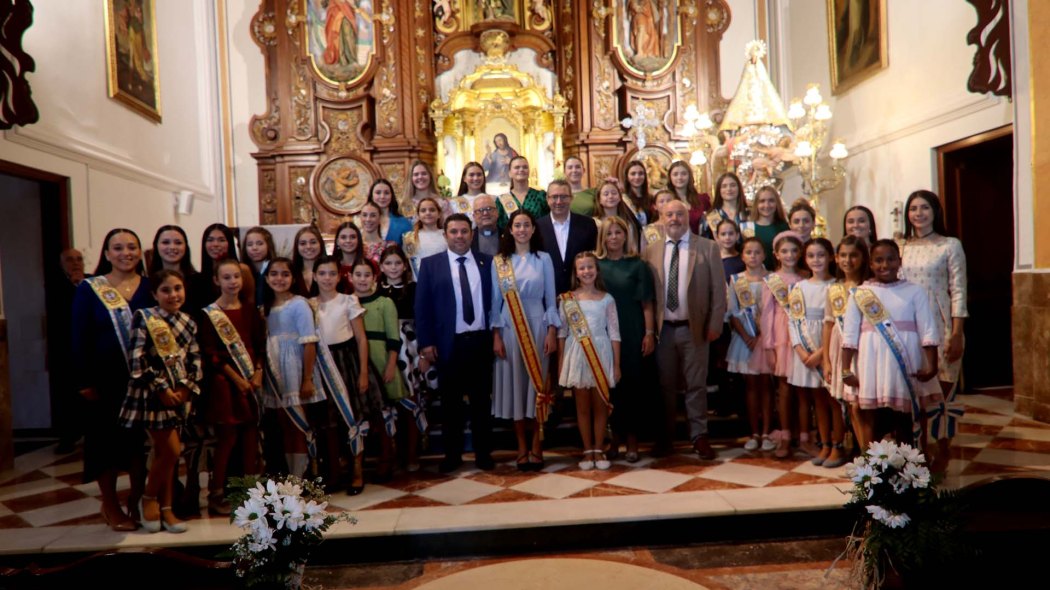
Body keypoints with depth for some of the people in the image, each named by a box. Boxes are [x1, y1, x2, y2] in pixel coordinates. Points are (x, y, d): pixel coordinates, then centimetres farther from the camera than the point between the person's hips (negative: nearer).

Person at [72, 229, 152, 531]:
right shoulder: (89, 289, -1)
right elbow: (79, 338, -3)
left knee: (142, 441, 9)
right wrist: (84, 381, -9)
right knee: (107, 441, 8)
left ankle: (136, 501, 26)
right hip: (105, 380, -2)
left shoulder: (150, 287, 4)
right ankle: (110, 506, 23)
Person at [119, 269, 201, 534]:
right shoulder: (143, 318, -7)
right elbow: (137, 361, -13)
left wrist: (186, 388, -6)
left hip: (179, 395, 5)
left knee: (163, 451, 11)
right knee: (171, 450, -8)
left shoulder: (188, 323, 9)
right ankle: (149, 498, 15)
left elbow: (195, 361, 8)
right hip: (152, 394, -5)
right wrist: (161, 389, -13)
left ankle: (165, 508, 19)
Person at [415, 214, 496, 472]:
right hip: (448, 343, -1)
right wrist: (426, 342, -7)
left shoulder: (487, 262, 6)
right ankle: (452, 454, 21)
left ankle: (483, 453, 21)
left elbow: (496, 300, 6)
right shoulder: (430, 264, 2)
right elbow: (422, 306, -1)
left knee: (481, 399, 9)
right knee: (451, 401, 9)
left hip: (481, 341, 1)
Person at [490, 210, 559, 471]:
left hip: (537, 326, 0)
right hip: (509, 328, 1)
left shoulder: (543, 259, 4)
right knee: (514, 384, 3)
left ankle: (536, 446, 12)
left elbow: (550, 298, 3)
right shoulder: (499, 261, 5)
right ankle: (522, 447, 13)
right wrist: (496, 335, -3)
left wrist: (552, 332, -4)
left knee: (536, 383, 1)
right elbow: (496, 301, 4)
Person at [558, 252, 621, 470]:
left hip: (601, 355, 0)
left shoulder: (607, 299, 1)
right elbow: (562, 333, 4)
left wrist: (617, 364, -1)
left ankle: (598, 450, 17)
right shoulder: (567, 299, 1)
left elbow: (614, 333, 2)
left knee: (600, 405, 6)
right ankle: (587, 450, 17)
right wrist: (560, 363, 1)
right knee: (582, 406, 7)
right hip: (576, 357, 0)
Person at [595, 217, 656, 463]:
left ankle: (632, 438, 17)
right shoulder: (596, 264, 4)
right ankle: (615, 437, 19)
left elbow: (647, 304, -1)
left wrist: (650, 333, -8)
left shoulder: (637, 265, 1)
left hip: (633, 334, -1)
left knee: (633, 385, 4)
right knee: (610, 385, 6)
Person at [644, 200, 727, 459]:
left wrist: (715, 325, -6)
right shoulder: (651, 252, 5)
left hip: (694, 328, -1)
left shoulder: (708, 248, 0)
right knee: (665, 385, 10)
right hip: (663, 329, 2)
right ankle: (665, 436, 23)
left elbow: (718, 290, -1)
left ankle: (699, 436, 17)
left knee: (696, 384, 6)